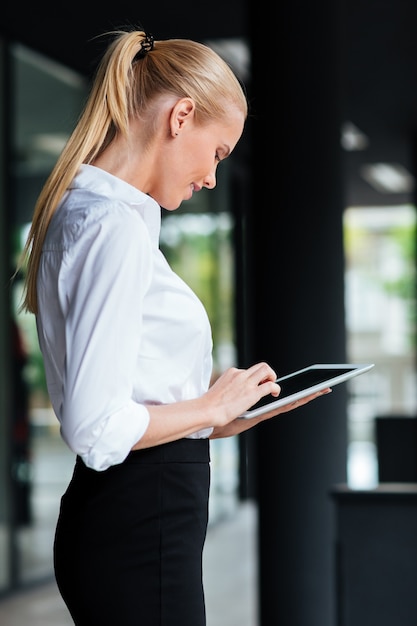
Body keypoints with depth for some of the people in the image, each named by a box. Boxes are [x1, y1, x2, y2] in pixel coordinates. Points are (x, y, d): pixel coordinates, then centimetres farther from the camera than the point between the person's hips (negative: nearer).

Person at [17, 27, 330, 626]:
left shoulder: (80, 212, 13)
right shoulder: (116, 227, -17)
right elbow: (96, 429, -23)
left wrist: (216, 417, 13)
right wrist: (211, 405, -9)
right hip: (140, 529, -10)